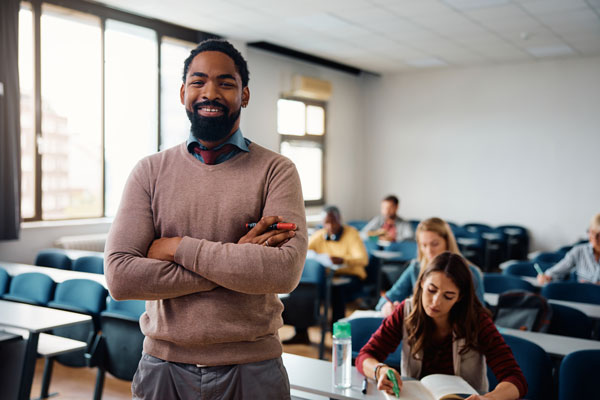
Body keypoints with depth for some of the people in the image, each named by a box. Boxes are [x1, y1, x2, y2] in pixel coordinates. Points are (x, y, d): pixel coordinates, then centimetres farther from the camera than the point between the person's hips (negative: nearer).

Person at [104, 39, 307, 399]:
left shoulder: (276, 171, -5)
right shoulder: (150, 172, 0)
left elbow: (285, 271, -19)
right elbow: (120, 277, -11)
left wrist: (178, 247, -15)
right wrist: (237, 259, -16)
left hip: (252, 369, -1)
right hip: (164, 366, 2)